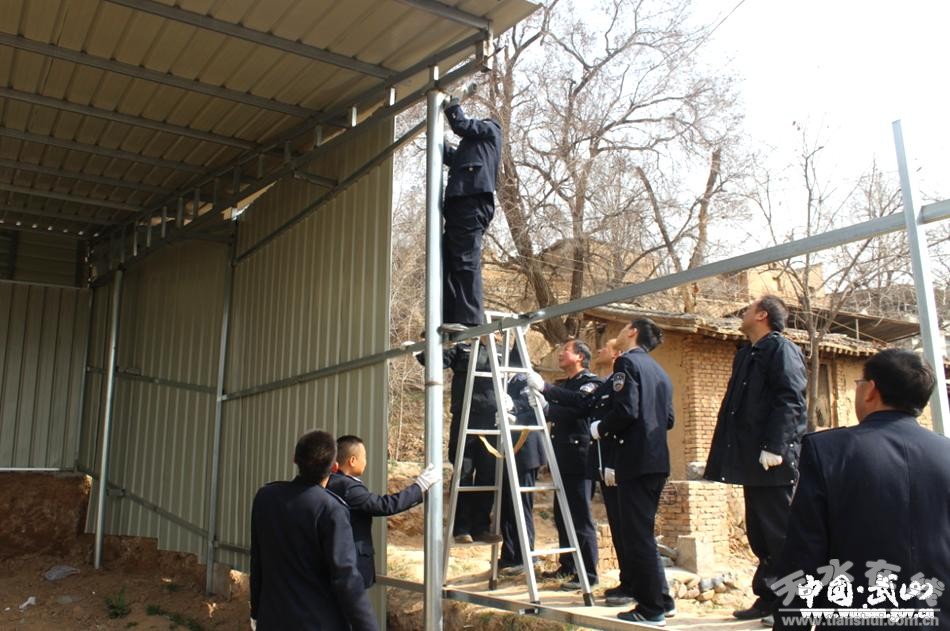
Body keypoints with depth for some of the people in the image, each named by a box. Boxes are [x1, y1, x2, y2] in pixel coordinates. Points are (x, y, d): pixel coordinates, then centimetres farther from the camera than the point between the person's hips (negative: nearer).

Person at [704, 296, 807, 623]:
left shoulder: (781, 349, -8)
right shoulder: (745, 354, 18)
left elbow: (790, 400, -18)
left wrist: (774, 447, -24)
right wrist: (736, 454, 16)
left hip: (772, 459, -9)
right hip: (752, 458, 9)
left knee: (777, 532, -2)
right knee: (758, 532, 13)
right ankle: (769, 597, 21)